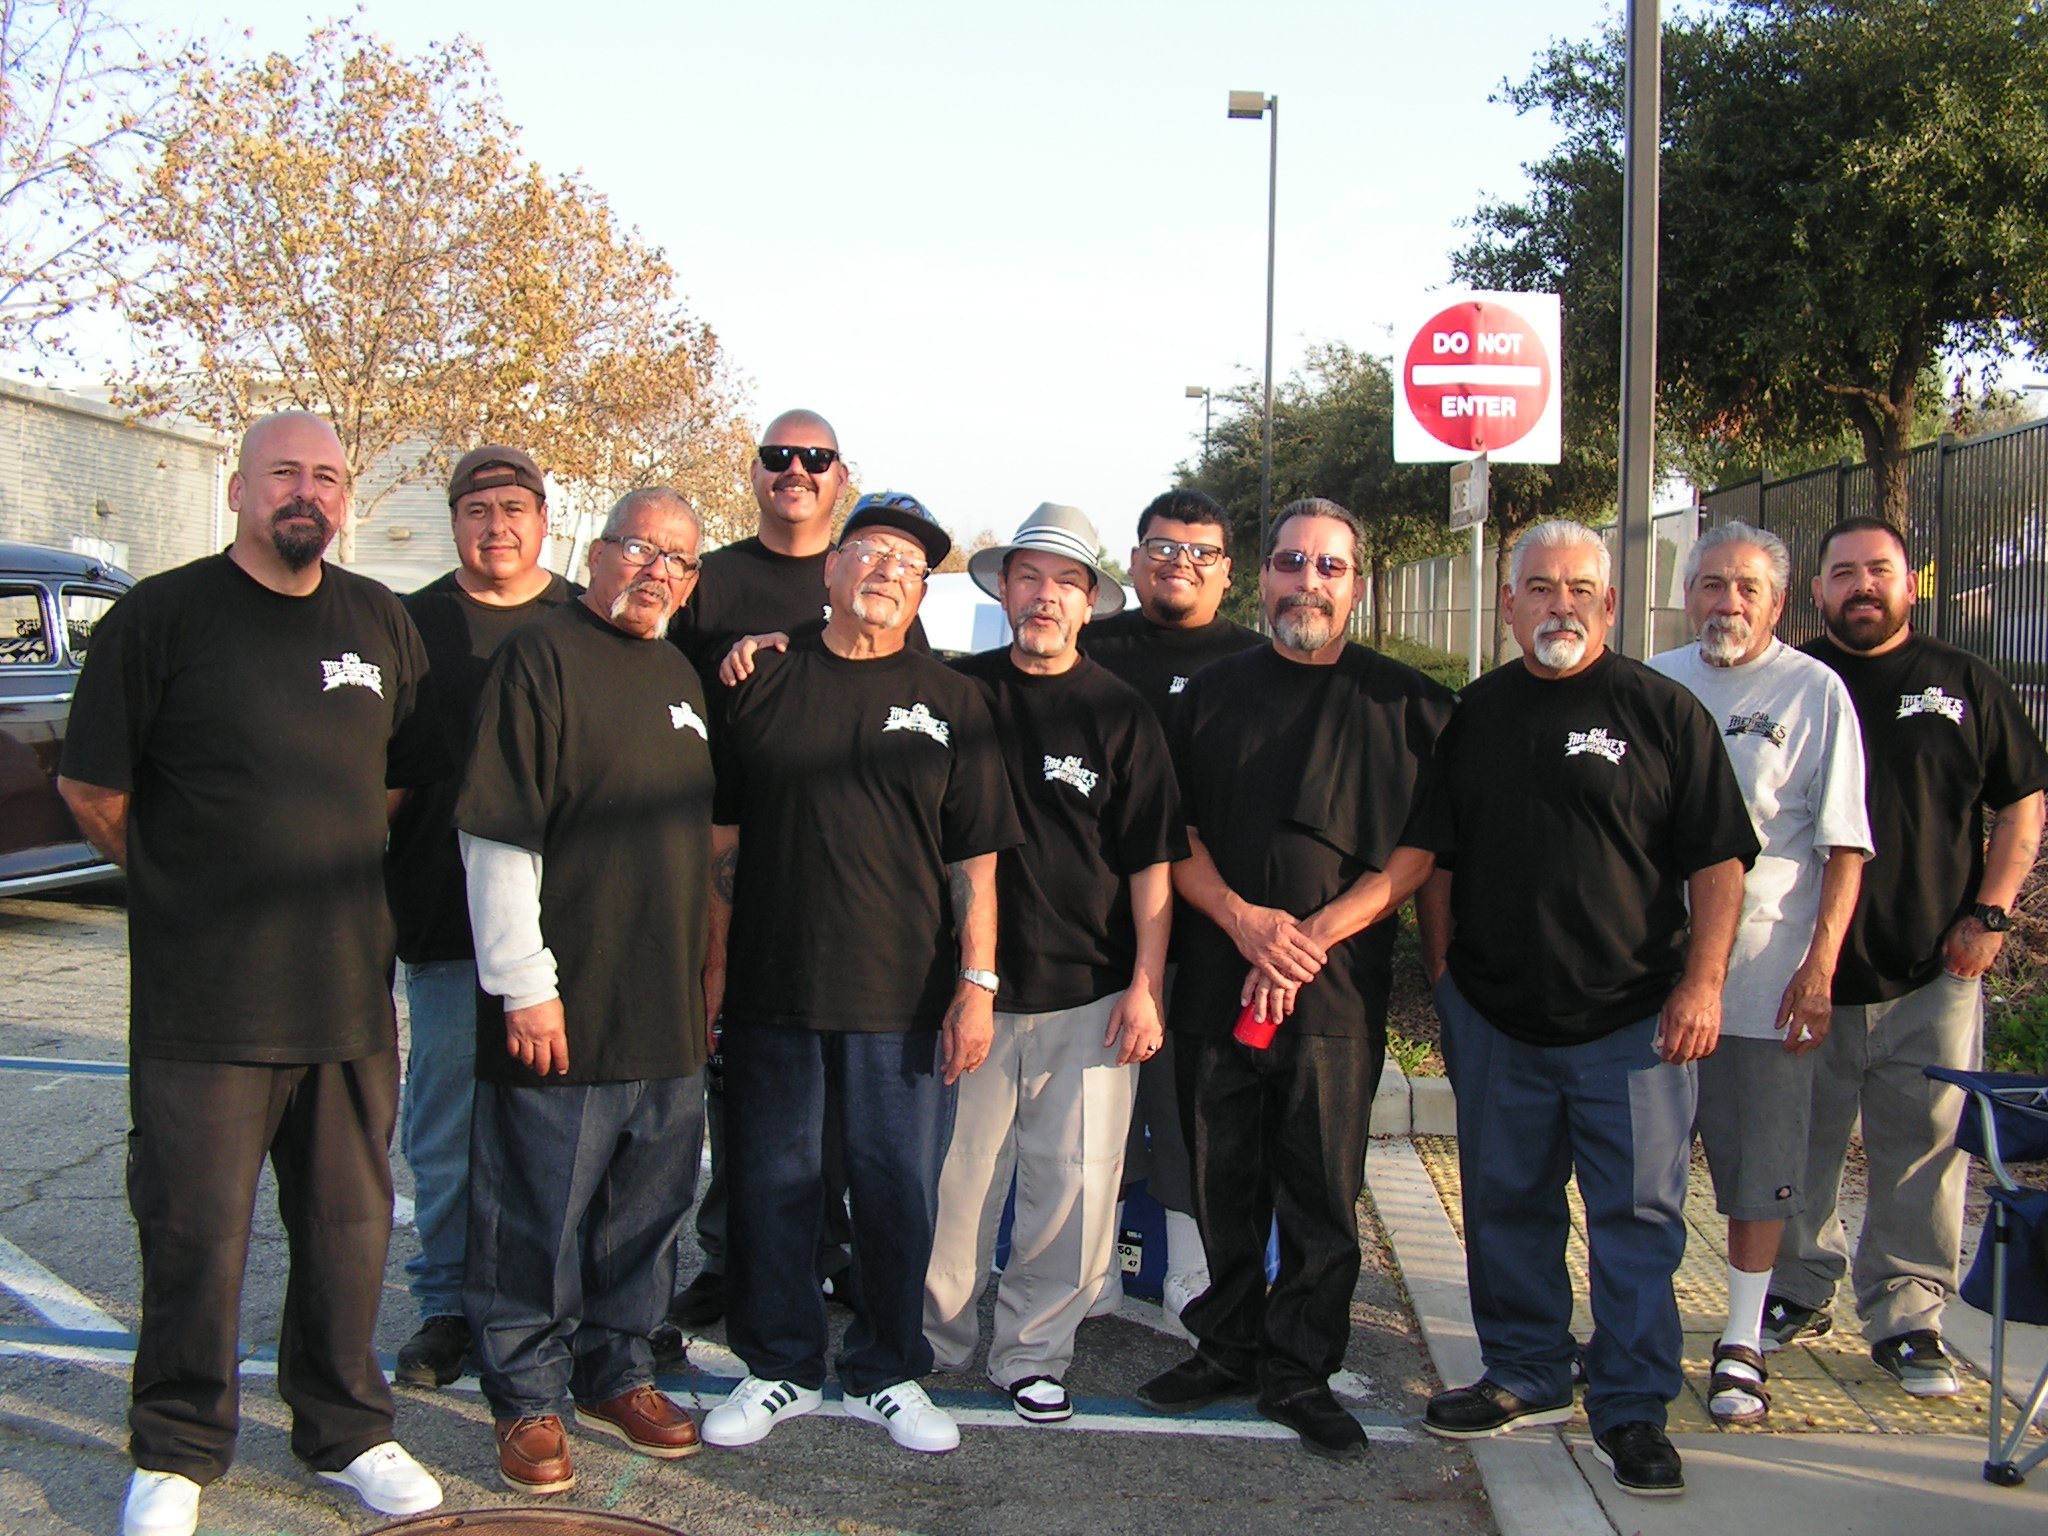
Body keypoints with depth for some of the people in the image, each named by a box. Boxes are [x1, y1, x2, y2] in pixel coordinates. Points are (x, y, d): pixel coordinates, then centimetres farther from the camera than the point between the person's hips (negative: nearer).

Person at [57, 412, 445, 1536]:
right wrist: (180, 884, 7)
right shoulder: (162, 616, -4)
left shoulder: (380, 623, 9)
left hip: (350, 989, 4)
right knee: (196, 1230, 4)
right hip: (201, 999, -4)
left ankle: (344, 1431, 28)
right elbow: (91, 788, -1)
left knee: (349, 1225, 12)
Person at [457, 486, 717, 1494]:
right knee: (539, 1214, 4)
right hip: (563, 1010, -7)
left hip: (669, 1012, 7)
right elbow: (497, 835, -15)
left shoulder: (678, 675, 14)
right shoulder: (542, 657, -9)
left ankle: (617, 1373, 32)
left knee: (647, 1204, 16)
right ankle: (527, 1400, 19)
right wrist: (524, 984, -18)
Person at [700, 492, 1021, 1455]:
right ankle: (780, 1367, 26)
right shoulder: (766, 682, 6)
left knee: (899, 1189, 6)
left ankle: (886, 1374, 23)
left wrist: (977, 982, -3)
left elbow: (975, 859, 5)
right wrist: (711, 969, 2)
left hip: (905, 997, 0)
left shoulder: (949, 701, 6)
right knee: (773, 1183, 8)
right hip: (772, 988, 0)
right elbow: (722, 837, 7)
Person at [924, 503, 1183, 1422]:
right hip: (972, 984, 0)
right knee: (954, 1178, 6)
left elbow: (1151, 863, 3)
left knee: (1074, 1186, 2)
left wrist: (1146, 984, -2)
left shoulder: (1120, 716, 3)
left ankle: (1031, 1354, 19)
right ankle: (931, 1342, 25)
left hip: (1090, 994, 0)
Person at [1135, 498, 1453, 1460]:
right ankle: (1226, 1348, 24)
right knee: (1223, 1182, 9)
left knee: (1322, 1192, 2)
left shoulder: (1406, 704, 4)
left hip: (1338, 989, -2)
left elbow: (1419, 849, -2)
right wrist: (1246, 921, -9)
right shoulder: (1212, 693, 11)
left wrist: (1315, 933, -12)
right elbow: (1173, 834, 7)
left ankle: (1299, 1372, 15)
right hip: (1215, 977, 2)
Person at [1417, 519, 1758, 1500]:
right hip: (1494, 1015, 4)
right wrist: (1443, 976, 10)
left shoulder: (1663, 711, -2)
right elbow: (1438, 858, 14)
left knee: (1638, 1216, 1)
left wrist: (1703, 982, -10)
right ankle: (1524, 1376, 29)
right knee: (1506, 1205, 13)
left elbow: (1718, 860, -3)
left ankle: (1631, 1408, 12)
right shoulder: (1474, 715, 8)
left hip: (1633, 1019, -3)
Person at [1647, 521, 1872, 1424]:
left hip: (1762, 972, -3)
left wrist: (1820, 963, -13)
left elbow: (1843, 844, -5)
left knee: (1757, 1175, 4)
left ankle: (1741, 1347, 17)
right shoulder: (1651, 683, 9)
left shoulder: (1814, 691, -2)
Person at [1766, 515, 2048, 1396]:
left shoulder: (1963, 685, 8)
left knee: (1925, 1148, 2)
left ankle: (1906, 1317, 14)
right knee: (1798, 1144, 9)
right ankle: (1798, 1293, 25)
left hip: (1933, 970, 0)